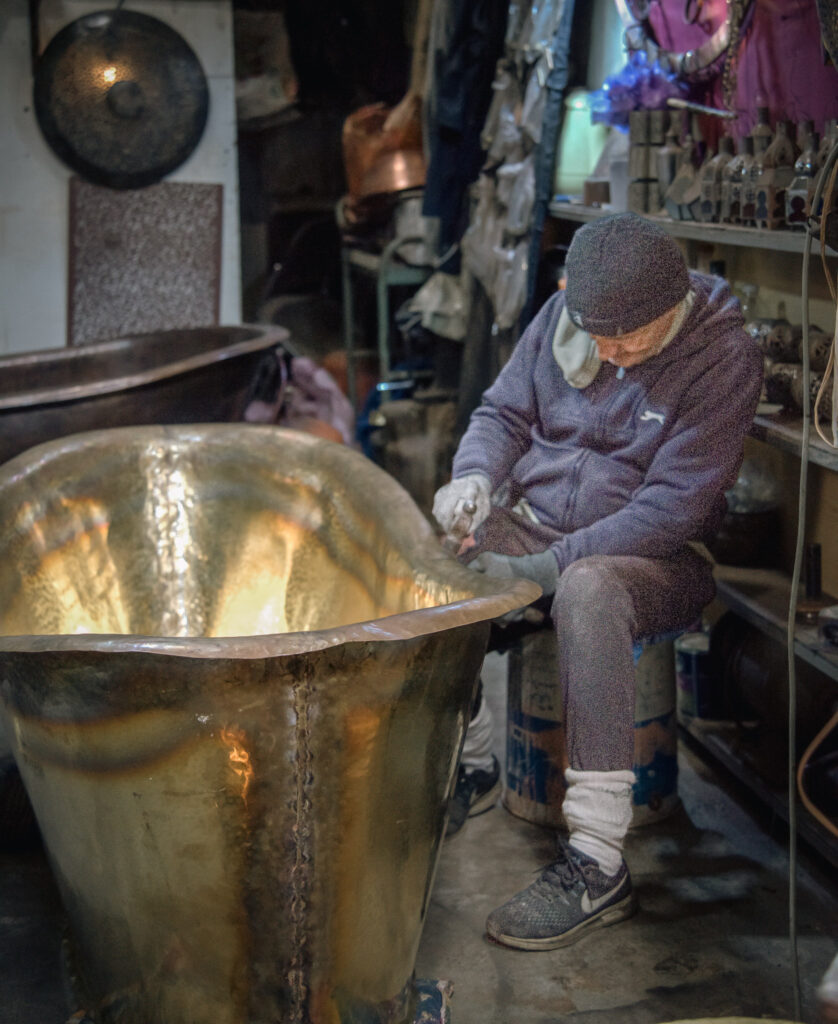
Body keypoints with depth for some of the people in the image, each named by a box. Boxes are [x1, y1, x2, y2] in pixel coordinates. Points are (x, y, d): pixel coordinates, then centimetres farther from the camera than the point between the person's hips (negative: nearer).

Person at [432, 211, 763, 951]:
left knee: (588, 591, -39)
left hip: (655, 557, -6)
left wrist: (537, 570, -28)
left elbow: (670, 508, -23)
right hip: (534, 521, 6)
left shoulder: (724, 358, -18)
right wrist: (476, 476, -17)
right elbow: (505, 411, 8)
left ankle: (598, 865, -34)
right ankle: (471, 765, 3)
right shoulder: (565, 316, -1)